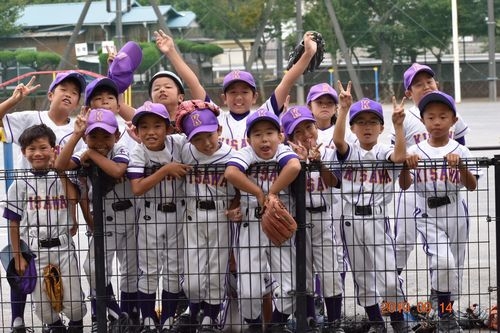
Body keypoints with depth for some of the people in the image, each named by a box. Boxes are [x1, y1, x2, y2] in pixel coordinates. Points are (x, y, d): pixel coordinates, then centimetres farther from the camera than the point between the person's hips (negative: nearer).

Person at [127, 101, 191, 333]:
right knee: (149, 271, 6)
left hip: (178, 215, 2)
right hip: (151, 217, -2)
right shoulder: (138, 153, -14)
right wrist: (166, 170, -27)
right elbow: (137, 188, -26)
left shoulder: (179, 143, -10)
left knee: (175, 270, 10)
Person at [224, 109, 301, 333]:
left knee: (288, 286, -1)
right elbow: (230, 172, -28)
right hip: (252, 228, -1)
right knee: (249, 289, -3)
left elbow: (294, 166, -30)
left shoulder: (283, 152, -6)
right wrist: (259, 193, -23)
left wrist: (272, 193, -27)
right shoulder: (246, 154, -7)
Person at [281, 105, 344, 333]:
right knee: (302, 273, 10)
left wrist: (317, 161, -32)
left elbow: (333, 182, -16)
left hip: (324, 219, 0)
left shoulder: (328, 153, -1)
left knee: (330, 273, -2)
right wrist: (300, 161, -33)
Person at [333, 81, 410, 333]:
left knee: (388, 277, -7)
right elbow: (337, 139, -18)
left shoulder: (384, 152, 0)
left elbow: (400, 157, -22)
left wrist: (398, 125, -30)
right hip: (351, 219, 2)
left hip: (377, 219, -2)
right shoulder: (349, 152, 3)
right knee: (362, 277, 10)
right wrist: (344, 107, -28)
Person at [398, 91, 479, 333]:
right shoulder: (415, 151, 0)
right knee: (443, 261, -21)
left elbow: (472, 186, -8)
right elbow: (404, 185, -8)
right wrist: (406, 164, -26)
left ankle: (446, 314, 26)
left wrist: (460, 165, -25)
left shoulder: (460, 151, 0)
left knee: (455, 267, 8)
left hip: (455, 215, 2)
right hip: (427, 216, -2)